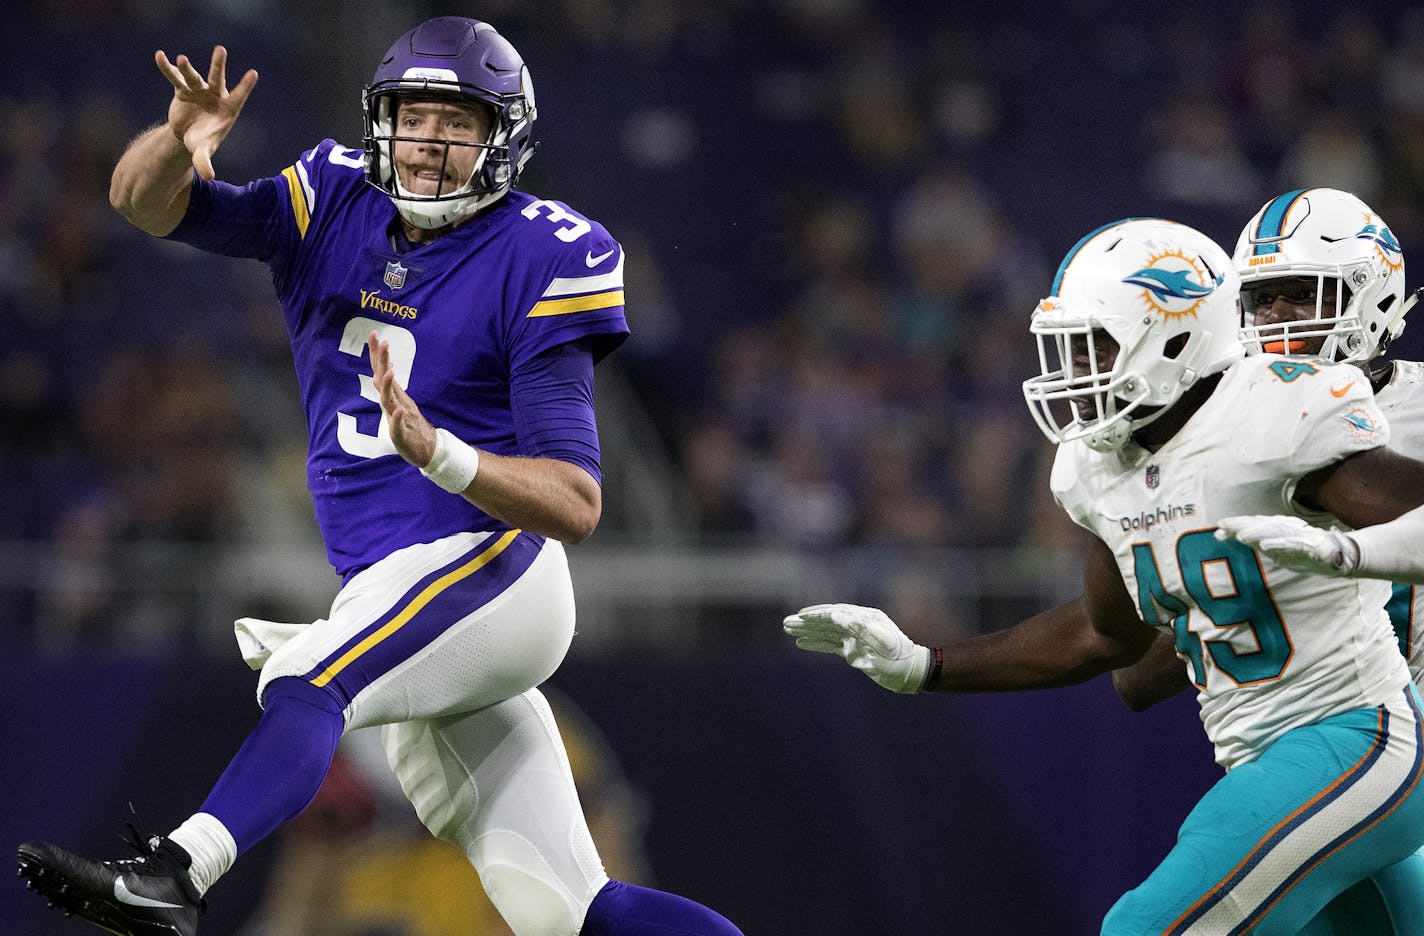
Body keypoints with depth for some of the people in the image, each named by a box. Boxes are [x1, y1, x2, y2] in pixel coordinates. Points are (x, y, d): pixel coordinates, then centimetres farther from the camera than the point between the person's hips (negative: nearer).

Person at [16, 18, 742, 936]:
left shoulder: (542, 261, -9)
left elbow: (576, 506, -15)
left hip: (487, 572, -6)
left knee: (304, 682, -33)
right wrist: (182, 138, -23)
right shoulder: (336, 208, 8)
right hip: (386, 588, 6)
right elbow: (145, 201, 0)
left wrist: (440, 455, -31)